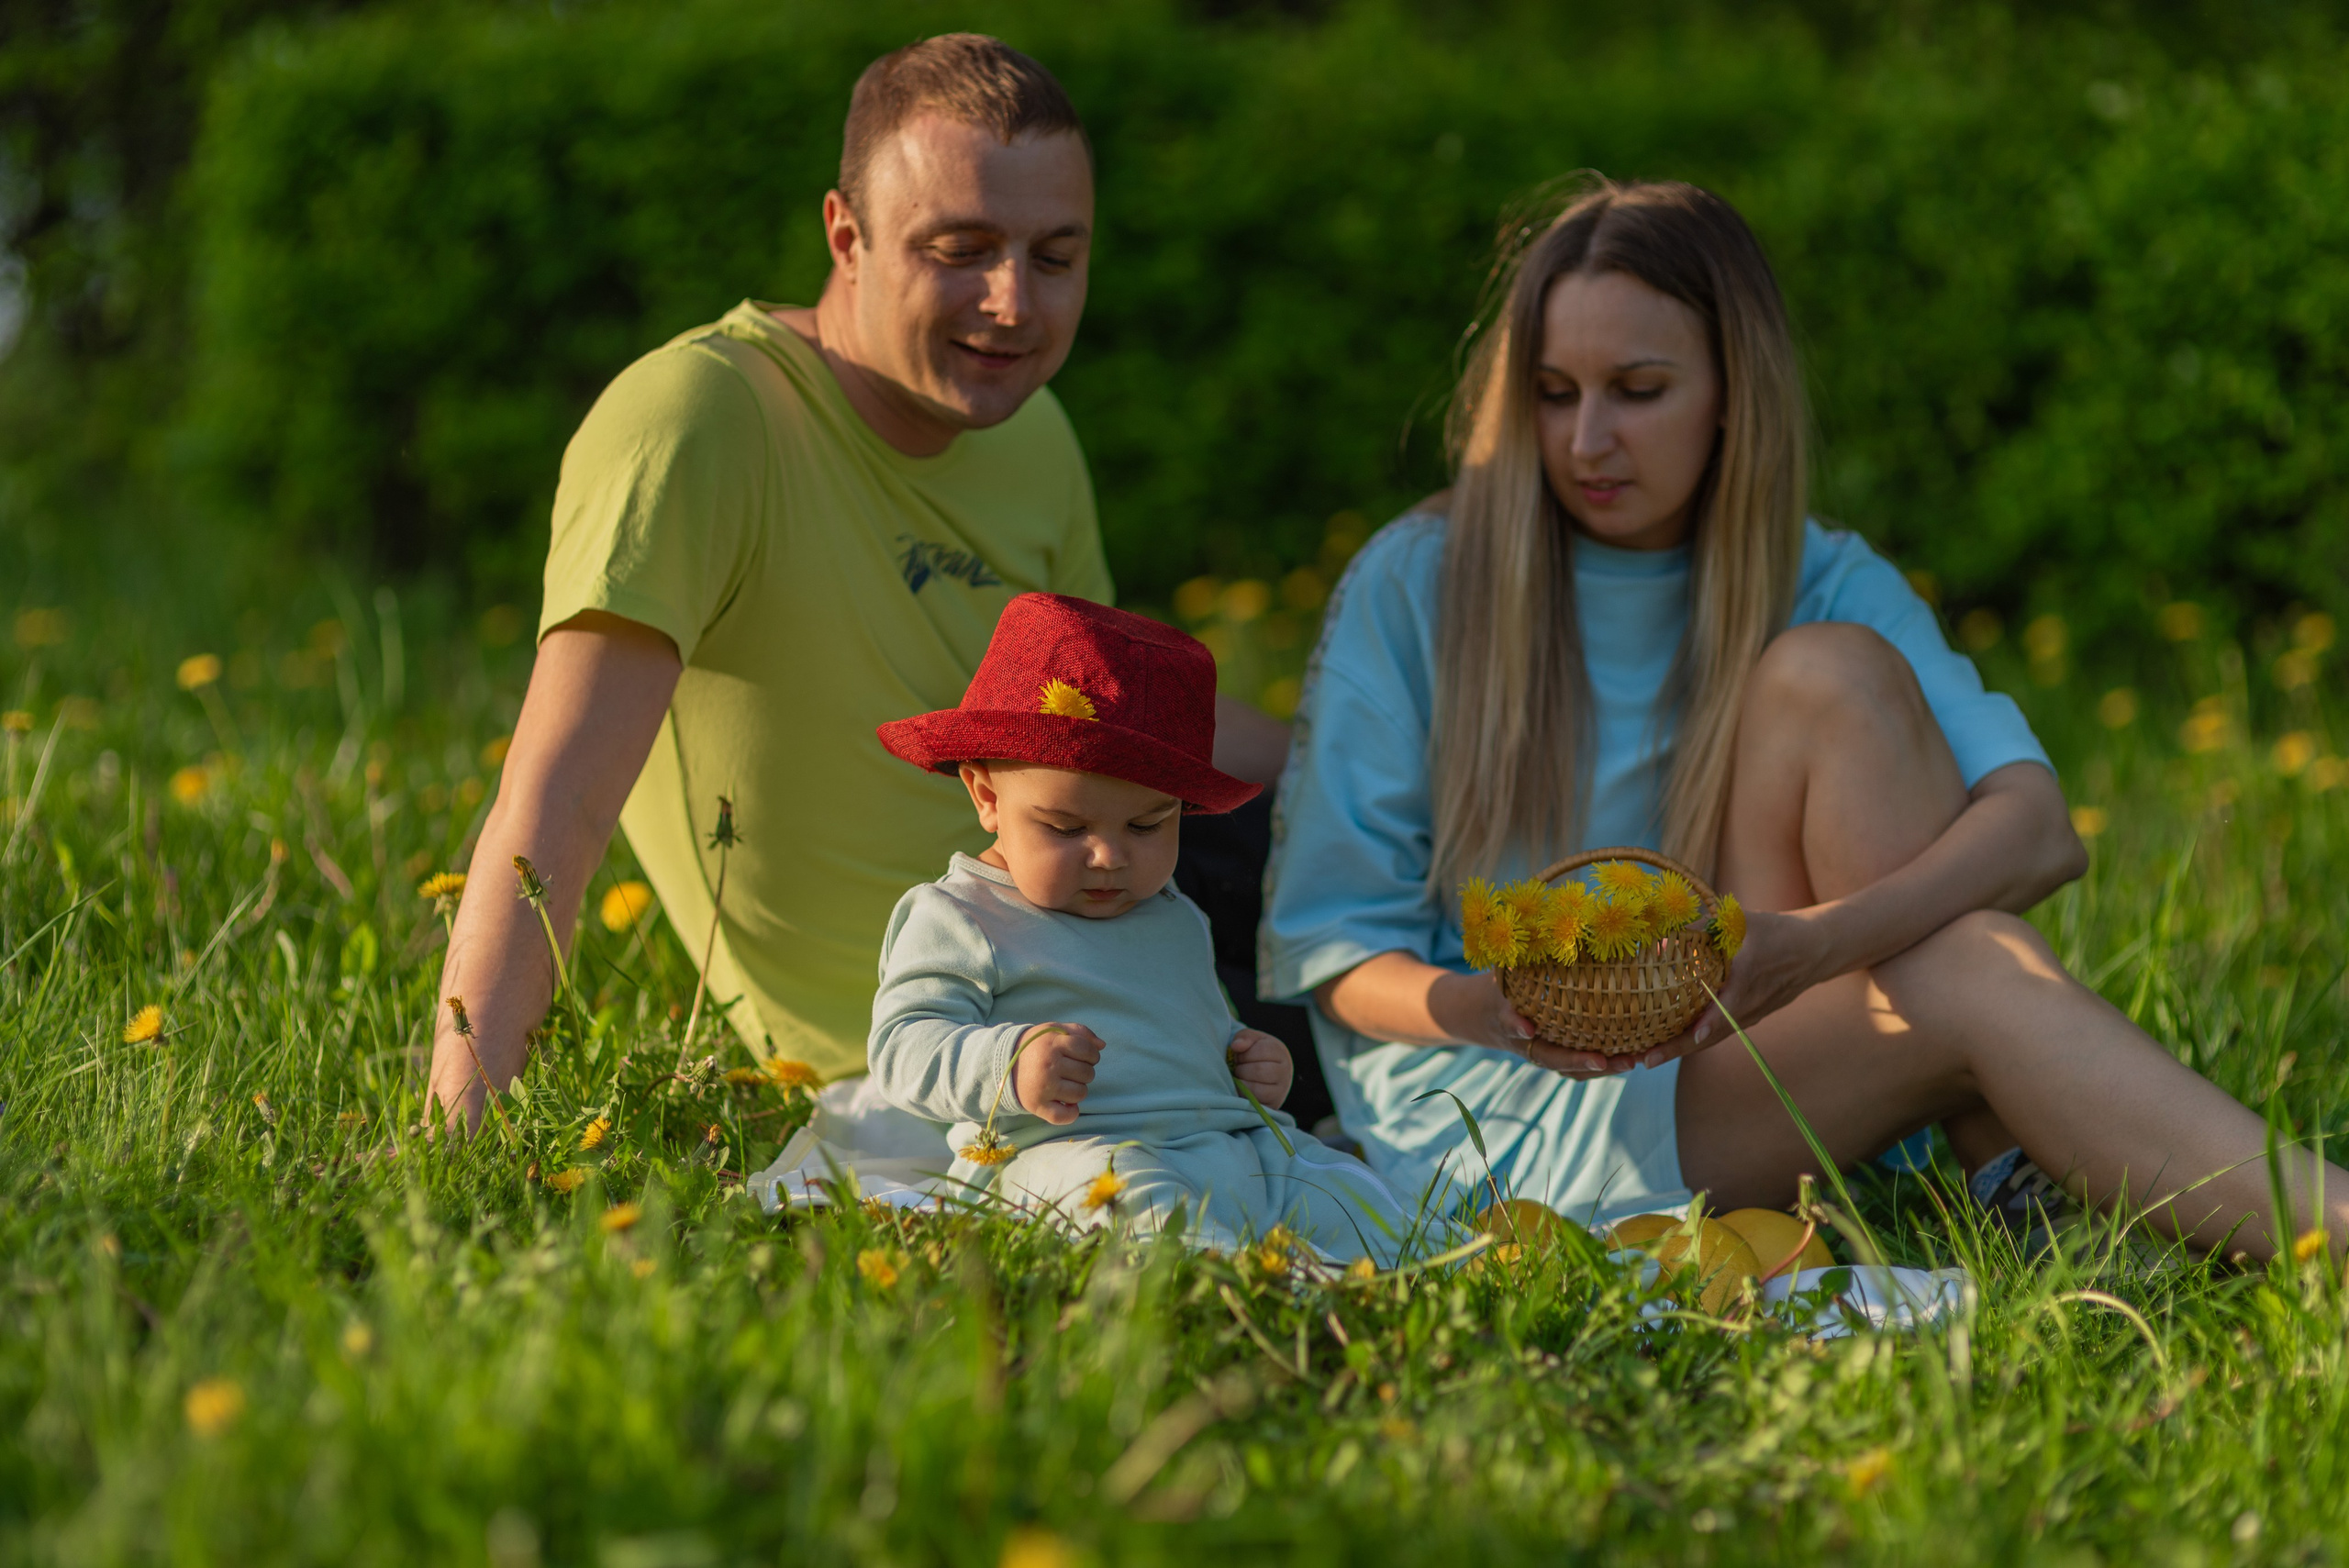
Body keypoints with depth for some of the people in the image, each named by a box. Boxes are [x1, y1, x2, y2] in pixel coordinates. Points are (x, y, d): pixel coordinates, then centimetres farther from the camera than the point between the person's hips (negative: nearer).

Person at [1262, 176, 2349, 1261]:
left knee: (1830, 674, -19)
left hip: (1743, 1074, 3)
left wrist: (1815, 942, -35)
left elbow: (2038, 831, -14)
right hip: (1482, 1124, -3)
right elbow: (1334, 948, -3)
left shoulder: (1827, 591, 2)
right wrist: (1482, 1010, -27)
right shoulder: (1412, 589, -3)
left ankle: (2016, 1183, -24)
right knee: (1969, 993, -27)